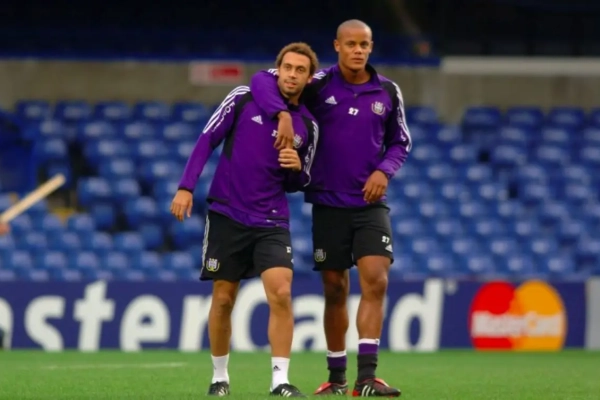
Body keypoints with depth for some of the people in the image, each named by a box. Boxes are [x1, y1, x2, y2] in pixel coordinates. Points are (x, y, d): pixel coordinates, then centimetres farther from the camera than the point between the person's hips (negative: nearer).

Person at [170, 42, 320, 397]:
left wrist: (297, 167, -10)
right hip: (227, 216, -1)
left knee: (281, 293, -16)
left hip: (272, 222, 1)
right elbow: (208, 140, -1)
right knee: (223, 300, 5)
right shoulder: (243, 99, -2)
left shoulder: (308, 125, 5)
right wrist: (186, 188, -9)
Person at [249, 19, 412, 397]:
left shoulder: (388, 92, 2)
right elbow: (263, 79, -10)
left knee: (376, 281, -15)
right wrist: (283, 114, -26)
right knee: (335, 290, 5)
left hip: (371, 203, 1)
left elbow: (400, 142, 12)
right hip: (329, 203, -1)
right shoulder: (319, 84, -5)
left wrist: (385, 170, -7)